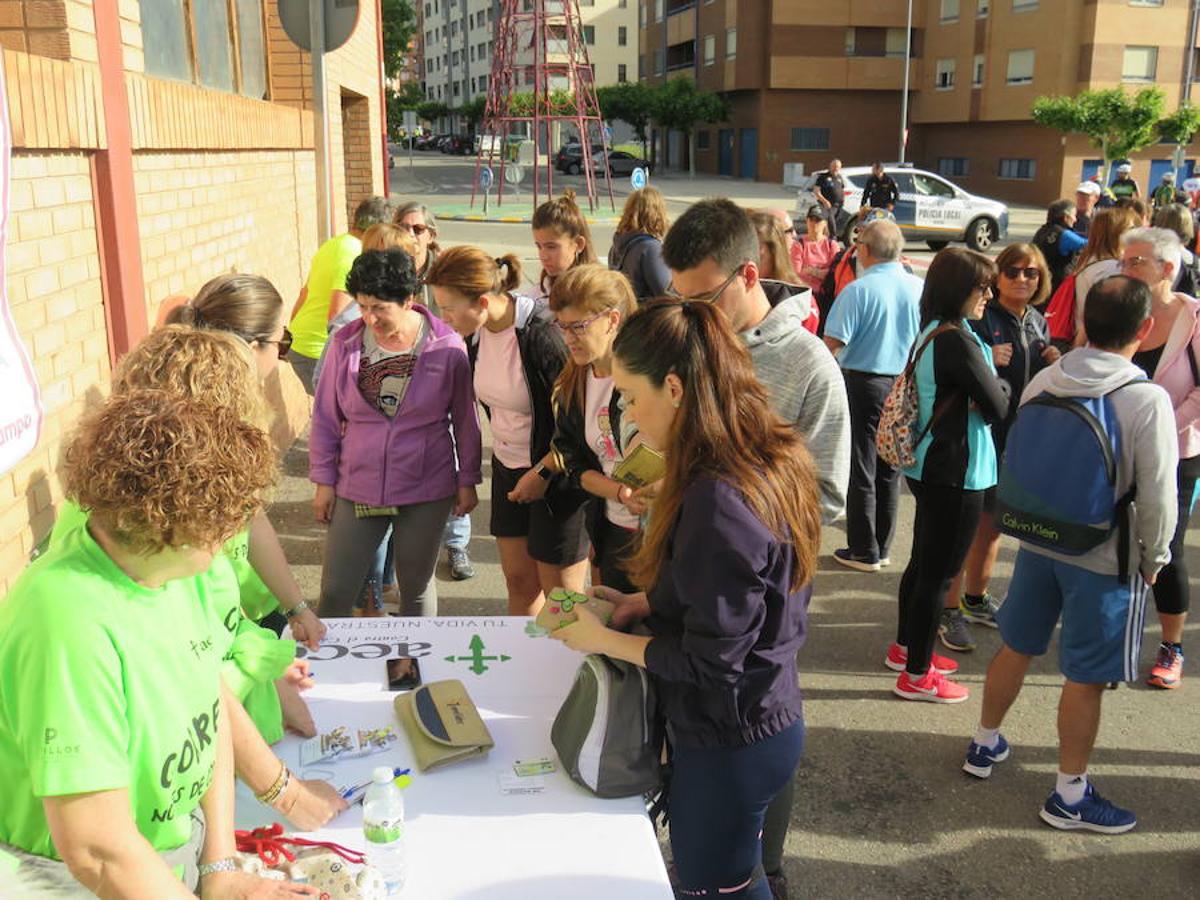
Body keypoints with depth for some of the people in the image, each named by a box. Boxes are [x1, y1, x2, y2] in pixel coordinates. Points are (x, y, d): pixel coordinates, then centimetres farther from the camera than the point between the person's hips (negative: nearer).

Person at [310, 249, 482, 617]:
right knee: (335, 592, 4)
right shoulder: (346, 344, -3)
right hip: (357, 487, 1)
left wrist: (467, 481, 4)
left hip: (426, 491, -1)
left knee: (416, 587, 16)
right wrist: (323, 481, 4)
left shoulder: (447, 347, -8)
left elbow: (466, 421, 1)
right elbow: (326, 417, 5)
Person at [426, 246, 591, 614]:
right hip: (507, 467, 7)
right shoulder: (475, 332, -2)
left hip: (554, 473, -7)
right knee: (519, 580, 17)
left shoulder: (541, 333, -26)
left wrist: (542, 473, -16)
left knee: (561, 595, 4)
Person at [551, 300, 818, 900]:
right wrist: (648, 603, 3)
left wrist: (604, 639, -11)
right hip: (770, 720, 9)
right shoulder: (774, 462, -1)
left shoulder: (717, 502, -31)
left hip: (727, 747, -9)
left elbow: (709, 662, -24)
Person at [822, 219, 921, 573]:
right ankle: (883, 547, 25)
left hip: (864, 382, -5)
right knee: (890, 470, 15)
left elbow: (832, 342, -19)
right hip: (905, 384, 5)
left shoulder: (858, 290, -16)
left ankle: (864, 551, 12)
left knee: (861, 471, 6)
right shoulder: (920, 288, -2)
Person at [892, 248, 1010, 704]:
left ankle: (905, 648, 37)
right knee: (939, 571, 2)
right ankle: (917, 675, 13)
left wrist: (988, 370, -2)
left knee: (923, 561, 21)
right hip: (956, 473, -10)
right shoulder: (958, 341, -22)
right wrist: (1000, 383, 3)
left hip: (928, 465, 10)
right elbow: (997, 407, -16)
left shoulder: (931, 334, 8)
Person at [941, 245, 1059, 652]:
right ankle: (949, 609, 11)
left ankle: (976, 598, 34)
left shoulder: (1038, 323, 10)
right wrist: (985, 359, -29)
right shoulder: (980, 318, -12)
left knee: (993, 520, 18)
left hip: (1021, 436, 7)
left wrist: (1055, 364, 0)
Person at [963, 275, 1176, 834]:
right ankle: (1069, 796, 20)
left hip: (1037, 540, 5)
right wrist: (1154, 559, 0)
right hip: (1105, 557, -5)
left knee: (1016, 647, 20)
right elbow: (1157, 496, -16)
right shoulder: (1147, 400, -19)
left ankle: (985, 745, 38)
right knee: (1086, 677, 7)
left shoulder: (1042, 383, -5)